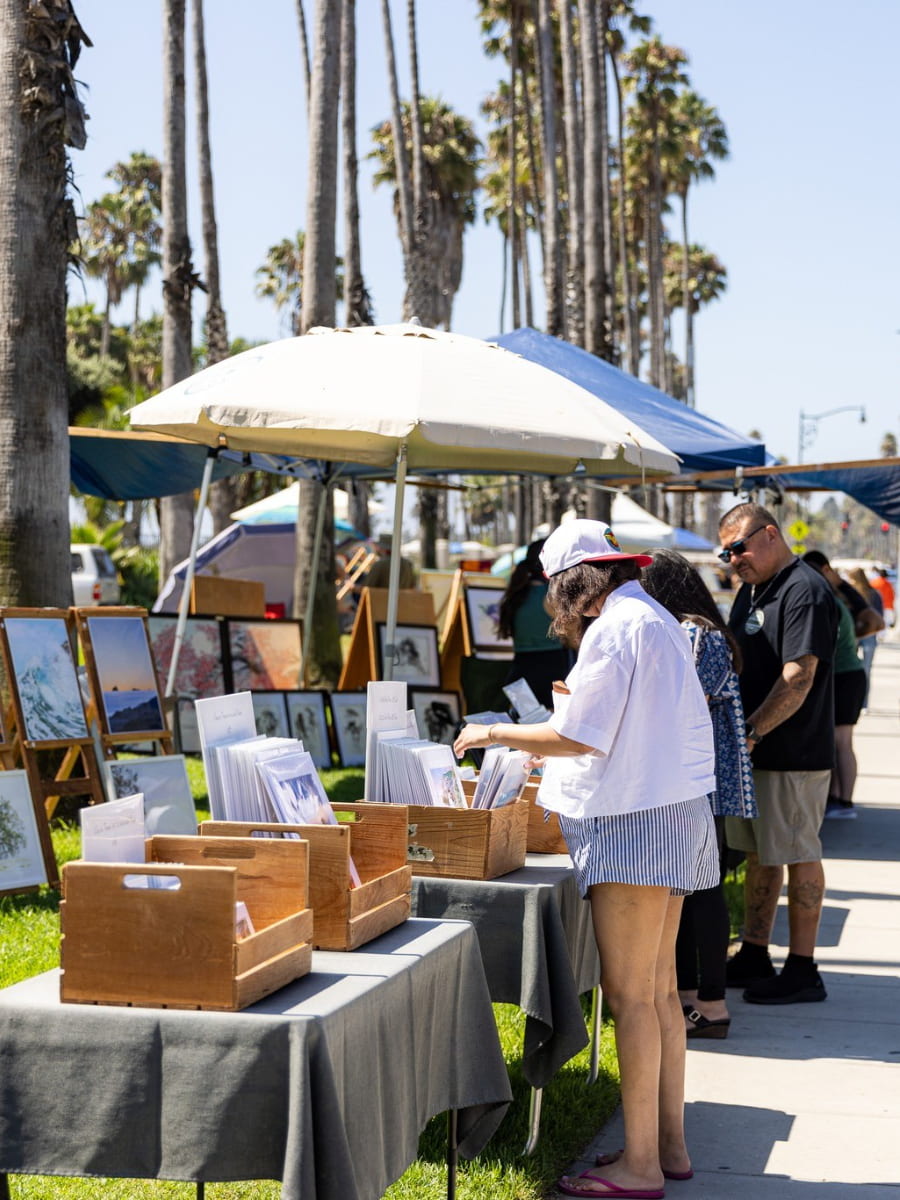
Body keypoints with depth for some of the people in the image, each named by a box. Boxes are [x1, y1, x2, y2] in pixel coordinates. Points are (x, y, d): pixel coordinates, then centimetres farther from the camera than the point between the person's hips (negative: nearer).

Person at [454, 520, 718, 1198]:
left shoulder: (614, 629, -14)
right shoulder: (656, 621, 16)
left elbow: (577, 737, -16)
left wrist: (495, 733, -4)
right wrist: (587, 700, 34)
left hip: (635, 819, -10)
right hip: (674, 811, 10)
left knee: (629, 993, -6)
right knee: (658, 989, 14)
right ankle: (670, 1144, 21)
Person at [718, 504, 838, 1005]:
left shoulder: (805, 591, -17)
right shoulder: (752, 589, 14)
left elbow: (797, 681, -24)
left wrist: (750, 731, -27)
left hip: (794, 754, -9)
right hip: (752, 751, 9)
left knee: (798, 856, -1)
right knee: (759, 855, 15)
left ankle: (803, 970, 8)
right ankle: (754, 958, 25)